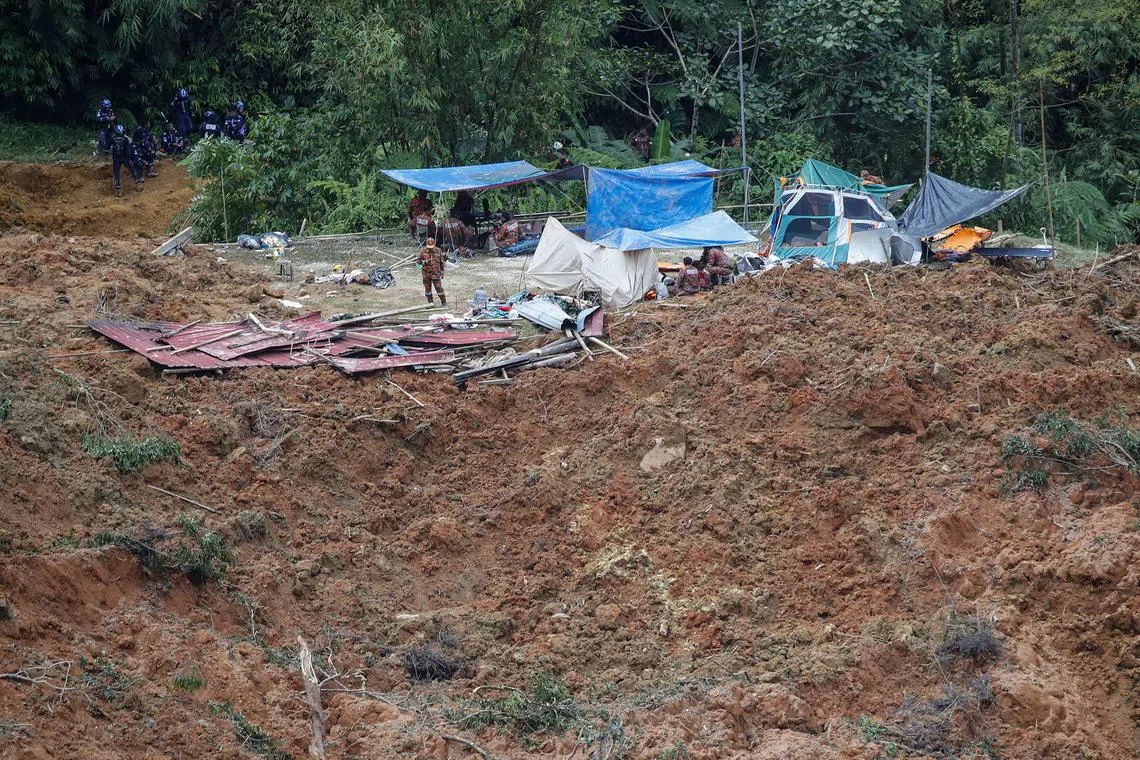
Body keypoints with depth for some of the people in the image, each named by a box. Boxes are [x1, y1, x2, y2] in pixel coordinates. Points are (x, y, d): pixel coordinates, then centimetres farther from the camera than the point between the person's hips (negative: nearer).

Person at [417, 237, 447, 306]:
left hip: (435, 273, -1)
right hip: (426, 273, 1)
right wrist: (423, 262, -22)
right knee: (427, 289, 8)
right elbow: (418, 260, 0)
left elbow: (442, 262, 9)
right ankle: (430, 303, 22)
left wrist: (442, 272, 9)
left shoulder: (438, 251, -1)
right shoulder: (423, 251, -4)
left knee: (439, 288, -5)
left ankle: (443, 302, 7)